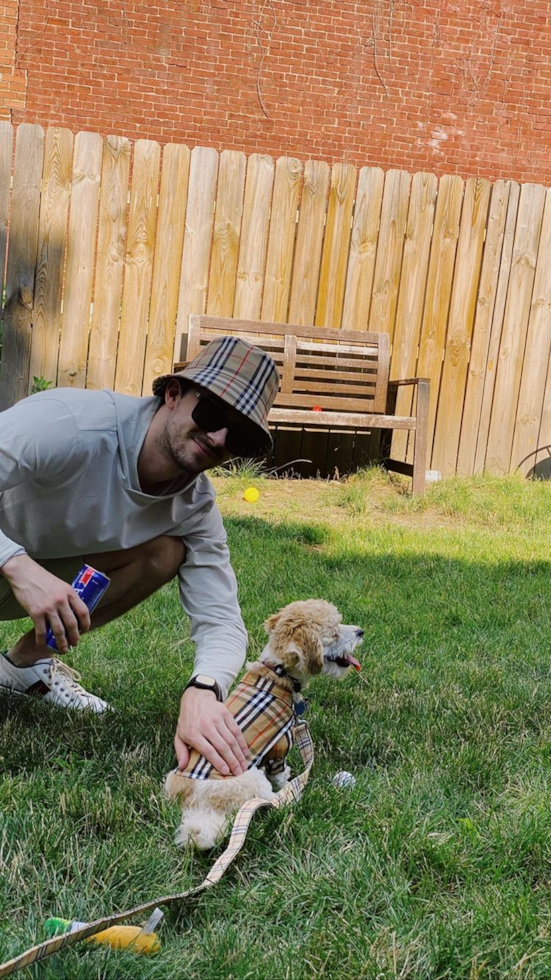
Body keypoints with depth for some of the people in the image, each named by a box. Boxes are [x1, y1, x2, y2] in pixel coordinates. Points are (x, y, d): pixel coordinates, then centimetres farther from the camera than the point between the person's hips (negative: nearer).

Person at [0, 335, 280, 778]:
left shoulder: (195, 508, -14)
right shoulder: (71, 423, -33)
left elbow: (221, 621, -18)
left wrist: (204, 690, -40)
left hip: (39, 570, 6)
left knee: (166, 552, -13)